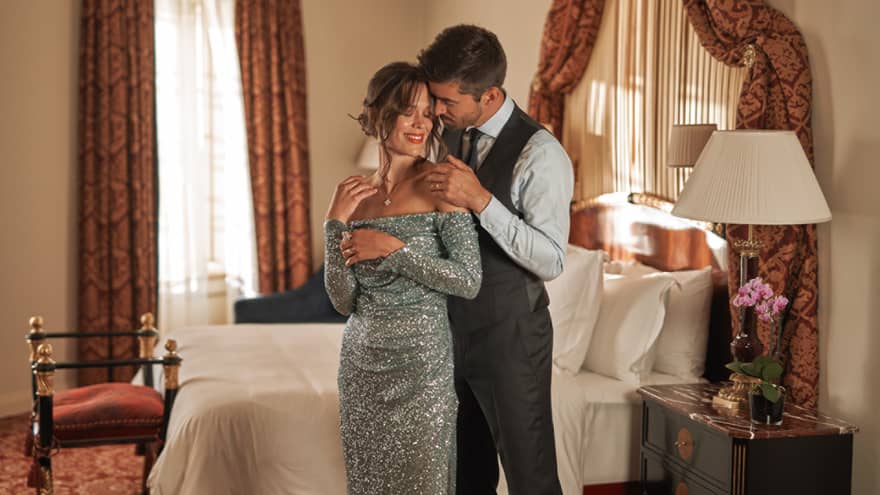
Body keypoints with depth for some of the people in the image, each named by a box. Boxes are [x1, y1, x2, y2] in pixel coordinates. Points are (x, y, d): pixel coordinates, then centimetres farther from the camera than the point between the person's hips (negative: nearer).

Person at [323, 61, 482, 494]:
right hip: (361, 362, 5)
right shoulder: (356, 194, 5)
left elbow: (469, 281, -15)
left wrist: (392, 247, -18)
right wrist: (336, 221, -9)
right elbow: (344, 301, 0)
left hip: (419, 361, -4)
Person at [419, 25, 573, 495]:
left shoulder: (540, 154, -18)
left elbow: (551, 260, -24)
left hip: (511, 336, -7)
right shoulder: (450, 137, 4)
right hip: (452, 329, 7)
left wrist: (480, 200, -32)